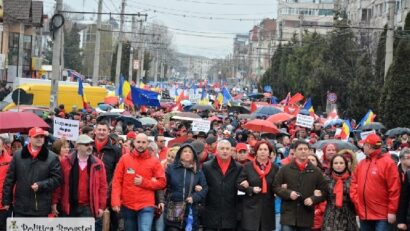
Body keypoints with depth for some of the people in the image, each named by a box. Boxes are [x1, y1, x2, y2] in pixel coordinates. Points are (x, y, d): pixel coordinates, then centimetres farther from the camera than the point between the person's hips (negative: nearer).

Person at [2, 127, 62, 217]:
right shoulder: (18, 155, 6)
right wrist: (6, 201, 5)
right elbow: (9, 179, 8)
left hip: (41, 209, -2)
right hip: (20, 207, 2)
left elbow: (57, 178, -2)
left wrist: (41, 185, -15)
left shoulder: (52, 157, -1)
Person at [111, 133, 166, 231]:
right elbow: (117, 181, -1)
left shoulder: (154, 161, 1)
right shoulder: (124, 159, 2)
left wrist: (144, 182, -12)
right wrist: (115, 201, -10)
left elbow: (162, 182, 0)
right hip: (127, 205, 2)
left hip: (146, 205, -2)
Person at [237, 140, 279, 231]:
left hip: (268, 208, 2)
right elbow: (239, 184, 2)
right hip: (251, 207, -2)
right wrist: (251, 189, -13)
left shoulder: (274, 168, 5)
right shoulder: (248, 166, 2)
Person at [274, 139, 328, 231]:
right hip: (288, 215, -1)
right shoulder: (285, 169, 5)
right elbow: (276, 187, 6)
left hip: (306, 216, 2)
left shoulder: (316, 171, 7)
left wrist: (313, 199, -9)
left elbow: (324, 191, 9)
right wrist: (288, 193, -11)